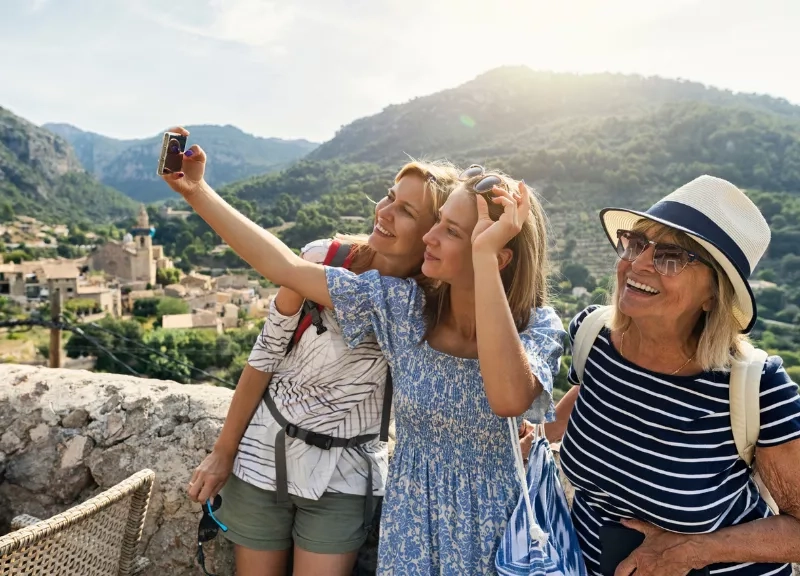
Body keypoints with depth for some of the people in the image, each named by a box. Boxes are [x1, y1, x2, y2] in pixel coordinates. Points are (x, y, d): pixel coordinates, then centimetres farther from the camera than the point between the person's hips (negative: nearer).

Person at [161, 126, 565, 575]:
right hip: (411, 511, 2)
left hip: (492, 521, -2)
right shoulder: (402, 303, -13)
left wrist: (484, 255, -42)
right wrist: (197, 192, -11)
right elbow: (286, 267, -10)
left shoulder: (539, 327, -19)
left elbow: (509, 399, -42)